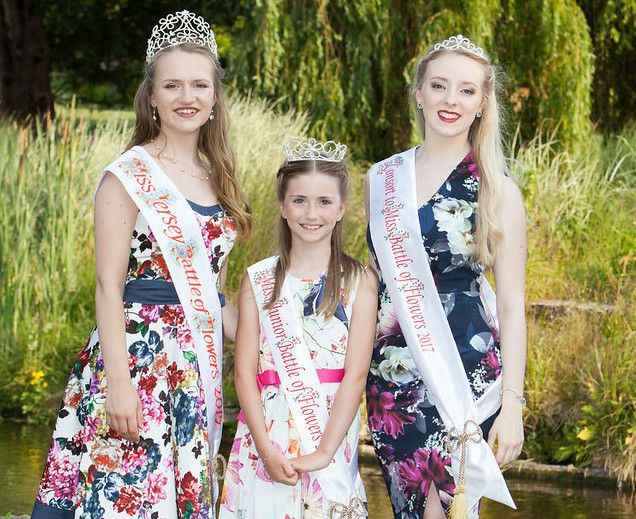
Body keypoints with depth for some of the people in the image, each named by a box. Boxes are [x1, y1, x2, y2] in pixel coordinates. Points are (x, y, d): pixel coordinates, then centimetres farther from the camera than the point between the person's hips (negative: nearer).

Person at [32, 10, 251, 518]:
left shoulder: (216, 180, 13)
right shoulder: (129, 177, -6)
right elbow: (108, 289, -11)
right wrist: (118, 382, -18)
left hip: (199, 366, 6)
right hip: (138, 353, -6)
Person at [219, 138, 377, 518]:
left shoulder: (359, 281, 0)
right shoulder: (258, 280, 5)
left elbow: (356, 371, -7)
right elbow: (245, 370, 0)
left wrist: (324, 452, -15)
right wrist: (267, 449, -11)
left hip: (332, 429, -1)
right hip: (267, 431, 1)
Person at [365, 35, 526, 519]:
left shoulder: (498, 191, -3)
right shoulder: (382, 179, 8)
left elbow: (512, 306, -4)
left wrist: (513, 404, -9)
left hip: (464, 372, -4)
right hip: (392, 370, 4)